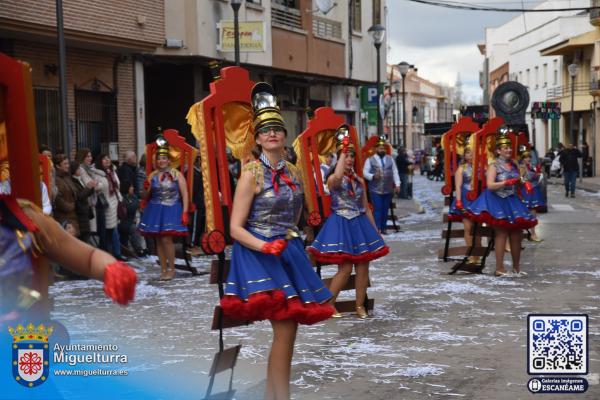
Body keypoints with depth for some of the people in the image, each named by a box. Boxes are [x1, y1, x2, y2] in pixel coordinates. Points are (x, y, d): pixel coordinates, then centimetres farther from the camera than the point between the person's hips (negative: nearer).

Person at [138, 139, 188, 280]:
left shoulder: (176, 174, -2)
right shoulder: (152, 176, 8)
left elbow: (184, 194, -3)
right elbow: (145, 197, 13)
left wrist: (184, 212, -11)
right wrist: (145, 189, -9)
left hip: (171, 210, -4)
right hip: (155, 210, 4)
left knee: (166, 239, -14)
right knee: (159, 240, 5)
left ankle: (171, 269, -1)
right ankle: (163, 270, 14)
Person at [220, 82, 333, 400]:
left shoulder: (293, 172, 8)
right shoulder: (251, 173, -10)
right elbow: (235, 228, -13)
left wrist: (289, 237, 11)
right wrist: (264, 246, -25)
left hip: (288, 251, 7)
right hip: (258, 254, -7)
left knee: (287, 327, 9)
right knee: (285, 328, -15)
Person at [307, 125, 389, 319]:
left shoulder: (359, 180, 12)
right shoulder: (333, 179, -6)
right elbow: (338, 176, -34)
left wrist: (375, 230, 14)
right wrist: (343, 150, -27)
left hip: (360, 224, 6)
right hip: (341, 225, -6)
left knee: (363, 267, 3)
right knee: (345, 268, -9)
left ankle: (360, 305, 15)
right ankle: (328, 304, 6)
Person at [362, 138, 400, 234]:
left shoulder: (390, 159, 13)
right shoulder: (370, 160, 2)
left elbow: (395, 172, 10)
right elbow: (365, 173, -3)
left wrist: (397, 184, 1)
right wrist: (373, 176, -22)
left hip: (388, 190, 4)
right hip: (375, 190, -4)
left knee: (385, 210, 7)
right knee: (377, 209, -9)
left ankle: (383, 228, 15)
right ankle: (378, 228, -9)